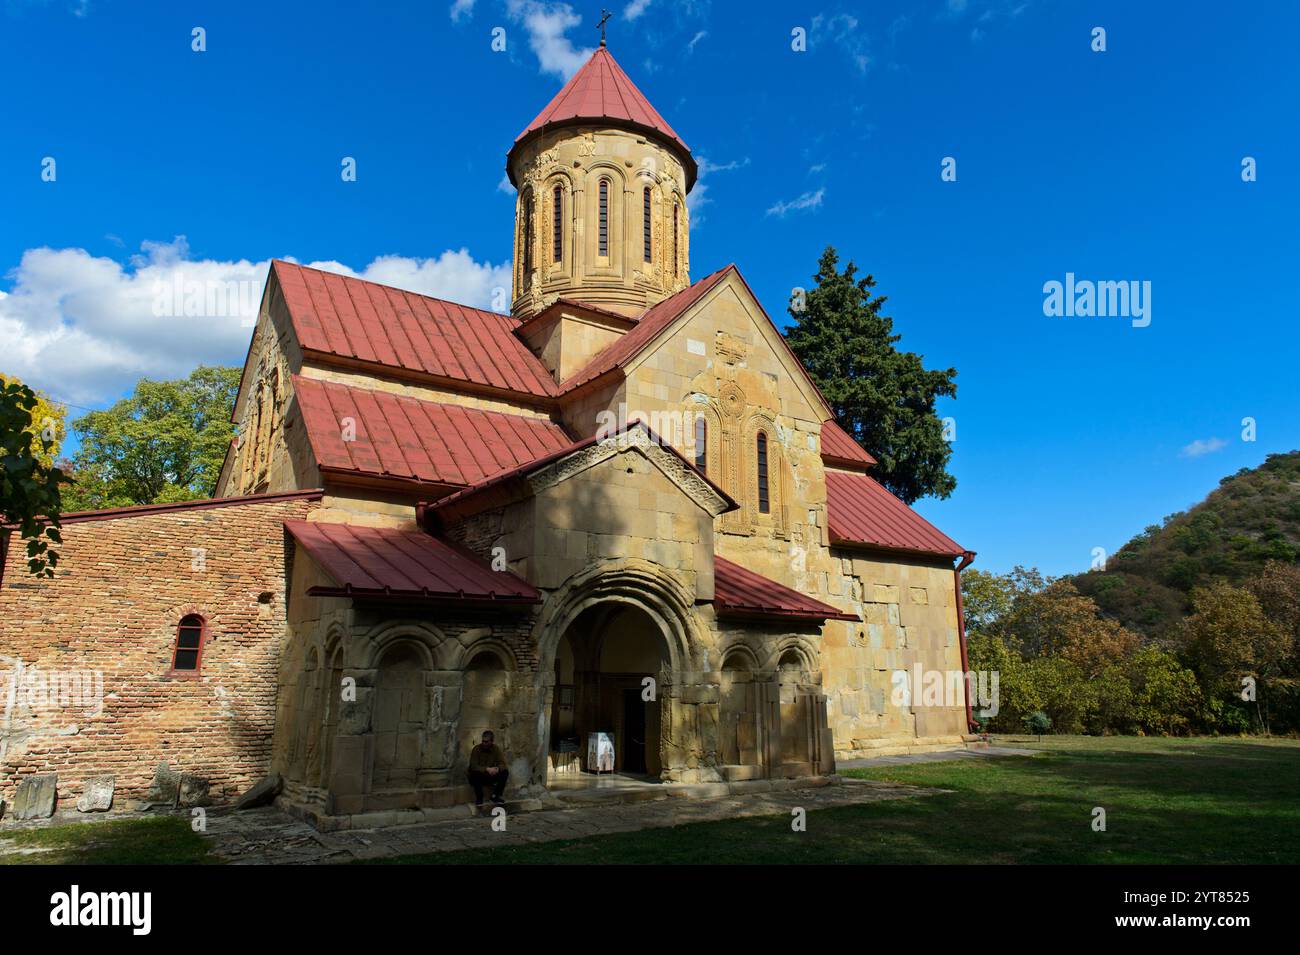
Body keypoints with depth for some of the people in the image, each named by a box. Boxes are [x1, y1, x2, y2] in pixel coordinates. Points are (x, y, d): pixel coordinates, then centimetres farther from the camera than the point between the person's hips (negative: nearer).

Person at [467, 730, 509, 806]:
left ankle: (495, 796, -13)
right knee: (475, 774, -36)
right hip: (479, 777, -3)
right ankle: (479, 798, -18)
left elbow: (502, 764, -7)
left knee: (505, 772, -20)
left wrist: (497, 769, -31)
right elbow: (473, 766, -22)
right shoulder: (476, 749, -13)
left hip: (490, 777, 3)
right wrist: (487, 769, -36)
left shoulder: (496, 749, -3)